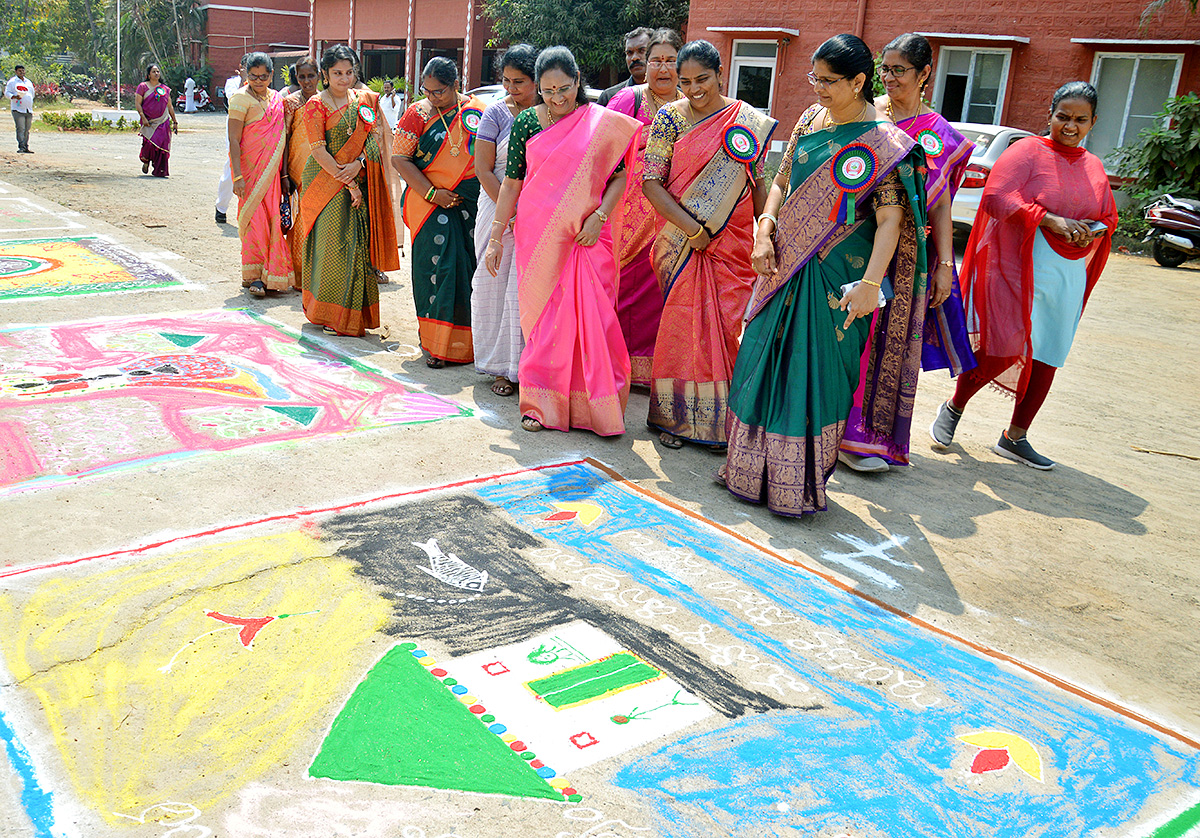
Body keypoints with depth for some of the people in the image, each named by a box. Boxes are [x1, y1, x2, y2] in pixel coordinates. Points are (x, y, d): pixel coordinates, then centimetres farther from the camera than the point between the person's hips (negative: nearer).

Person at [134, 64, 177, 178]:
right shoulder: (143, 87, 4)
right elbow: (137, 103, -1)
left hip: (163, 122, 3)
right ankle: (145, 161, 17)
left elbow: (170, 106, 18)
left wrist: (175, 122, 15)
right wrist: (143, 117, -14)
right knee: (150, 143, -15)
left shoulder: (165, 89, 14)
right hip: (149, 122, -3)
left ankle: (160, 171, 5)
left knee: (162, 146, -5)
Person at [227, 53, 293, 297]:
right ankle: (253, 275, 1)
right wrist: (237, 176, -20)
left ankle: (270, 273, 14)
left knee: (272, 219, 4)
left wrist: (284, 172, 14)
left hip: (272, 168, 5)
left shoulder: (277, 98, 12)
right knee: (255, 218, -6)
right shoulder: (241, 98, -7)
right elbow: (233, 141, -12)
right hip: (250, 167, -5)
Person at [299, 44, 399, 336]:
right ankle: (330, 313, 4)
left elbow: (375, 137, 5)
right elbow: (319, 151, -10)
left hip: (360, 180, 4)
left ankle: (355, 311, 13)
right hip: (327, 180, -4)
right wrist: (347, 183, -16)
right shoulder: (316, 105, -4)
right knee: (331, 242, -5)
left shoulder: (366, 99, 9)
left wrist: (358, 164, -13)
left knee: (358, 242, 3)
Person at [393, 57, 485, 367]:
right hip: (431, 202, -1)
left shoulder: (478, 112, 6)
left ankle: (465, 340, 11)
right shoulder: (418, 113, 4)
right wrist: (432, 194, -11)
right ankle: (436, 344, 2)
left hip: (472, 203, 2)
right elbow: (399, 157, -1)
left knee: (470, 267, 1)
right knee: (437, 266, -7)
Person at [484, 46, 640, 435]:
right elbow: (511, 182, 6)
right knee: (543, 315, 3)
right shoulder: (527, 122, 3)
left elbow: (619, 176, 4)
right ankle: (540, 403, 14)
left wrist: (598, 216, -10)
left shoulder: (602, 123, 1)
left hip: (587, 236, -1)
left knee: (593, 317, -3)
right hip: (538, 235, 1)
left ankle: (598, 406, 8)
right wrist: (496, 237, 5)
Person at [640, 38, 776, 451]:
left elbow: (760, 184, 10)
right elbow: (651, 182, -6)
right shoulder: (670, 118, 0)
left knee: (724, 327, 1)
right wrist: (691, 228, -13)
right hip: (682, 240, -2)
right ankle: (673, 416, 14)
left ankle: (717, 420, 13)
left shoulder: (751, 122, 6)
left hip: (733, 243, 2)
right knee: (681, 323, 0)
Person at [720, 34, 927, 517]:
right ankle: (751, 471, 26)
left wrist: (870, 283, -25)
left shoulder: (882, 142, -10)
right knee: (765, 360, 11)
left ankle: (800, 487, 15)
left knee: (815, 372, 0)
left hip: (835, 276, -6)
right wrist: (764, 233, -1)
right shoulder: (810, 120, 8)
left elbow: (890, 220, -15)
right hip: (786, 263, 6)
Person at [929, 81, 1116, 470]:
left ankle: (1015, 437, 17)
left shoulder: (1094, 167, 16)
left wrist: (1093, 231, -2)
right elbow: (996, 197, -14)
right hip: (1019, 267, -6)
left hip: (1069, 276, 6)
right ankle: (953, 409, 12)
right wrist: (1050, 220, -21)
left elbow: (1109, 218, 23)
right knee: (1003, 349, -13)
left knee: (1046, 357, 6)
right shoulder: (1027, 151, -2)